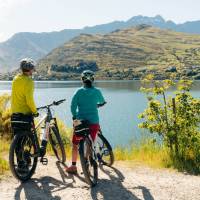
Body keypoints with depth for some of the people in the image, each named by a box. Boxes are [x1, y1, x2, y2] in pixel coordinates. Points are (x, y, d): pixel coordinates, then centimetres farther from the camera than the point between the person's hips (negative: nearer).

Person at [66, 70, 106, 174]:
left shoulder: (80, 91, -5)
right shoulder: (97, 91, 1)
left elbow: (73, 106, -10)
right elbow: (103, 102, 19)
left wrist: (74, 117, 3)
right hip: (94, 122, 2)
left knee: (75, 144, 12)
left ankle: (73, 166, 13)